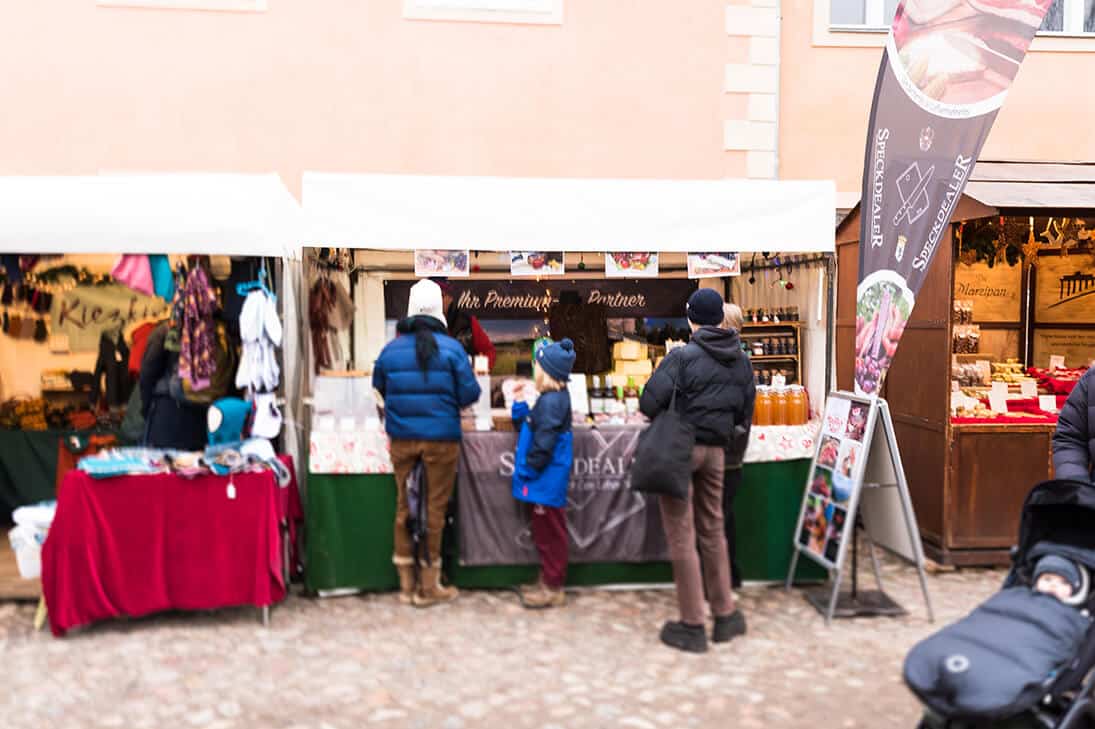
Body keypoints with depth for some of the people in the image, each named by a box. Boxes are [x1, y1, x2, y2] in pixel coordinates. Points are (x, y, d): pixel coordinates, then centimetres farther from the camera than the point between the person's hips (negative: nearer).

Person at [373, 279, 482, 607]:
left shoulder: (390, 349, -1)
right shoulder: (451, 348, -10)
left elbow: (379, 389, 9)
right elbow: (470, 394, -8)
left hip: (402, 439, 3)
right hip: (440, 439, -3)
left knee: (404, 506, 14)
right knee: (435, 507, 7)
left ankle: (407, 583, 22)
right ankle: (428, 587, 15)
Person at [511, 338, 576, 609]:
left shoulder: (551, 401, -21)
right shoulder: (552, 398, 12)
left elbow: (543, 441, -24)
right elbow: (527, 426, 20)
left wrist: (530, 467, -15)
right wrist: (520, 403, 11)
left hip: (546, 480, -10)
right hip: (543, 481, 10)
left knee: (549, 533, 0)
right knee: (544, 531, 18)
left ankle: (553, 589, 10)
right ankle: (548, 581, 29)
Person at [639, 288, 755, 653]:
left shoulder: (682, 356, -15)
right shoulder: (741, 361, 5)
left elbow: (649, 403, -20)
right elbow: (743, 412, 10)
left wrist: (670, 417, 1)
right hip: (715, 450, 6)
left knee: (682, 536, 3)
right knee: (713, 531, 19)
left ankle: (692, 626, 9)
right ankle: (725, 615, 27)